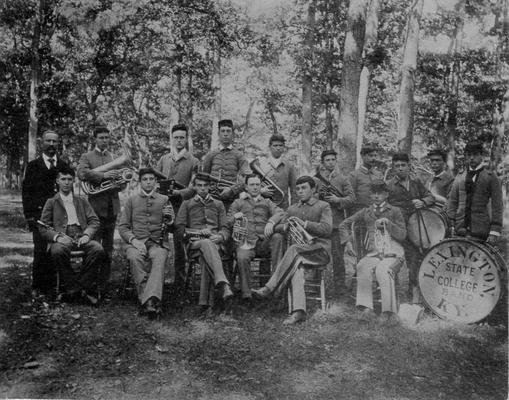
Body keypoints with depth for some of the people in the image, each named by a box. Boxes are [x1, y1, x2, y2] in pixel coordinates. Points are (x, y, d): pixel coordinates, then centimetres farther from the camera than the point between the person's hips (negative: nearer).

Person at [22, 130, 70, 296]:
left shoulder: (64, 165, 16)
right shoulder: (33, 165, 10)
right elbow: (26, 191, 6)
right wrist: (29, 215, -3)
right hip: (40, 215, -2)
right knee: (41, 251, -7)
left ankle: (51, 285, 8)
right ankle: (38, 287, 4)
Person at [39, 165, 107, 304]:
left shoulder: (82, 201, 24)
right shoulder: (51, 202, 18)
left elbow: (94, 221, 13)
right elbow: (43, 228, 8)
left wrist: (87, 235, -9)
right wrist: (57, 236, -14)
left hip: (81, 237, 2)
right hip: (61, 238, -1)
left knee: (98, 249, -30)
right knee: (58, 250, -37)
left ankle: (82, 284, -19)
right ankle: (71, 286, -20)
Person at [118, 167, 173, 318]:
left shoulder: (164, 199, 18)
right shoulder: (132, 200, 18)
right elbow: (122, 226, 13)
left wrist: (169, 218, -10)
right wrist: (133, 240, -7)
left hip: (158, 242, 0)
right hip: (136, 241, 1)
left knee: (159, 259, -36)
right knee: (135, 258, -35)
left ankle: (149, 300, -50)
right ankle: (151, 302, -38)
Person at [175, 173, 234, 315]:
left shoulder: (218, 204, 27)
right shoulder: (187, 204, 23)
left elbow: (225, 229, 17)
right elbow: (179, 229, 11)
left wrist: (220, 236, -7)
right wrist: (198, 232, -6)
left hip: (214, 241, 1)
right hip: (194, 241, -1)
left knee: (206, 258, -37)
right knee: (207, 244, -40)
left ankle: (206, 303, -44)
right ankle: (222, 284, -59)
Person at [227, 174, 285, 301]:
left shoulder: (267, 203, 24)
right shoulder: (238, 203, 23)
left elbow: (280, 213, 4)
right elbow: (228, 223, 18)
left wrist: (271, 222, -18)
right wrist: (235, 217, -6)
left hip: (264, 242, 1)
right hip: (246, 242, -1)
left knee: (278, 237, -30)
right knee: (242, 258, -33)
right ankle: (246, 294, -24)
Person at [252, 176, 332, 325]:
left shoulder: (323, 206, 10)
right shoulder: (292, 209, 25)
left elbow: (327, 229, -6)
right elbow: (278, 227, 19)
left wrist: (305, 224, -16)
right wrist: (285, 227, -6)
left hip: (319, 250, -3)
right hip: (299, 251, 3)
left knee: (294, 249, -35)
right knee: (295, 267, -33)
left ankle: (270, 288, -37)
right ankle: (298, 311, -43)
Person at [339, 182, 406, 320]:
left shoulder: (394, 211, 10)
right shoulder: (365, 213, 16)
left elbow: (402, 235, 3)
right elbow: (344, 225, 22)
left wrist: (388, 223, -9)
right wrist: (348, 240, 7)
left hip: (393, 254, -2)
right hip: (373, 254, 2)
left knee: (382, 270, -34)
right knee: (363, 268, -31)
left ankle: (389, 312, -32)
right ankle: (366, 307, -31)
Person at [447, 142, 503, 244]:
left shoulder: (491, 177, 3)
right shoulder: (459, 178, 12)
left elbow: (497, 205, -1)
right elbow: (452, 201, 12)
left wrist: (494, 232, -9)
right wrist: (451, 224, -1)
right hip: (459, 230, 3)